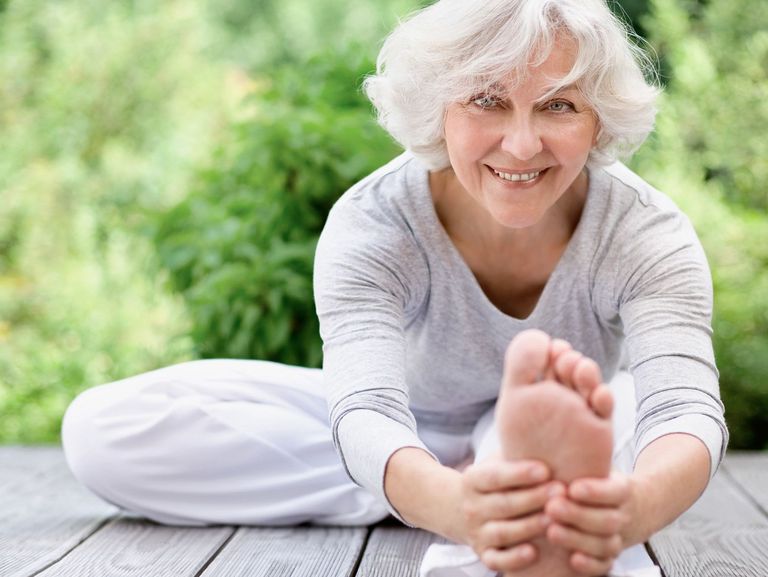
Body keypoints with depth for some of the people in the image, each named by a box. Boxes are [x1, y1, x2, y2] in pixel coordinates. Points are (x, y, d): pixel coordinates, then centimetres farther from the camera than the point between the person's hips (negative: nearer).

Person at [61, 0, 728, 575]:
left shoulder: (646, 232, -25)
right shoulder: (372, 224, -27)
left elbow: (687, 409, -41)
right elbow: (368, 414, -42)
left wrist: (633, 506, -66)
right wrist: (458, 504, -66)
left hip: (563, 431, -2)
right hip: (411, 433, 2)